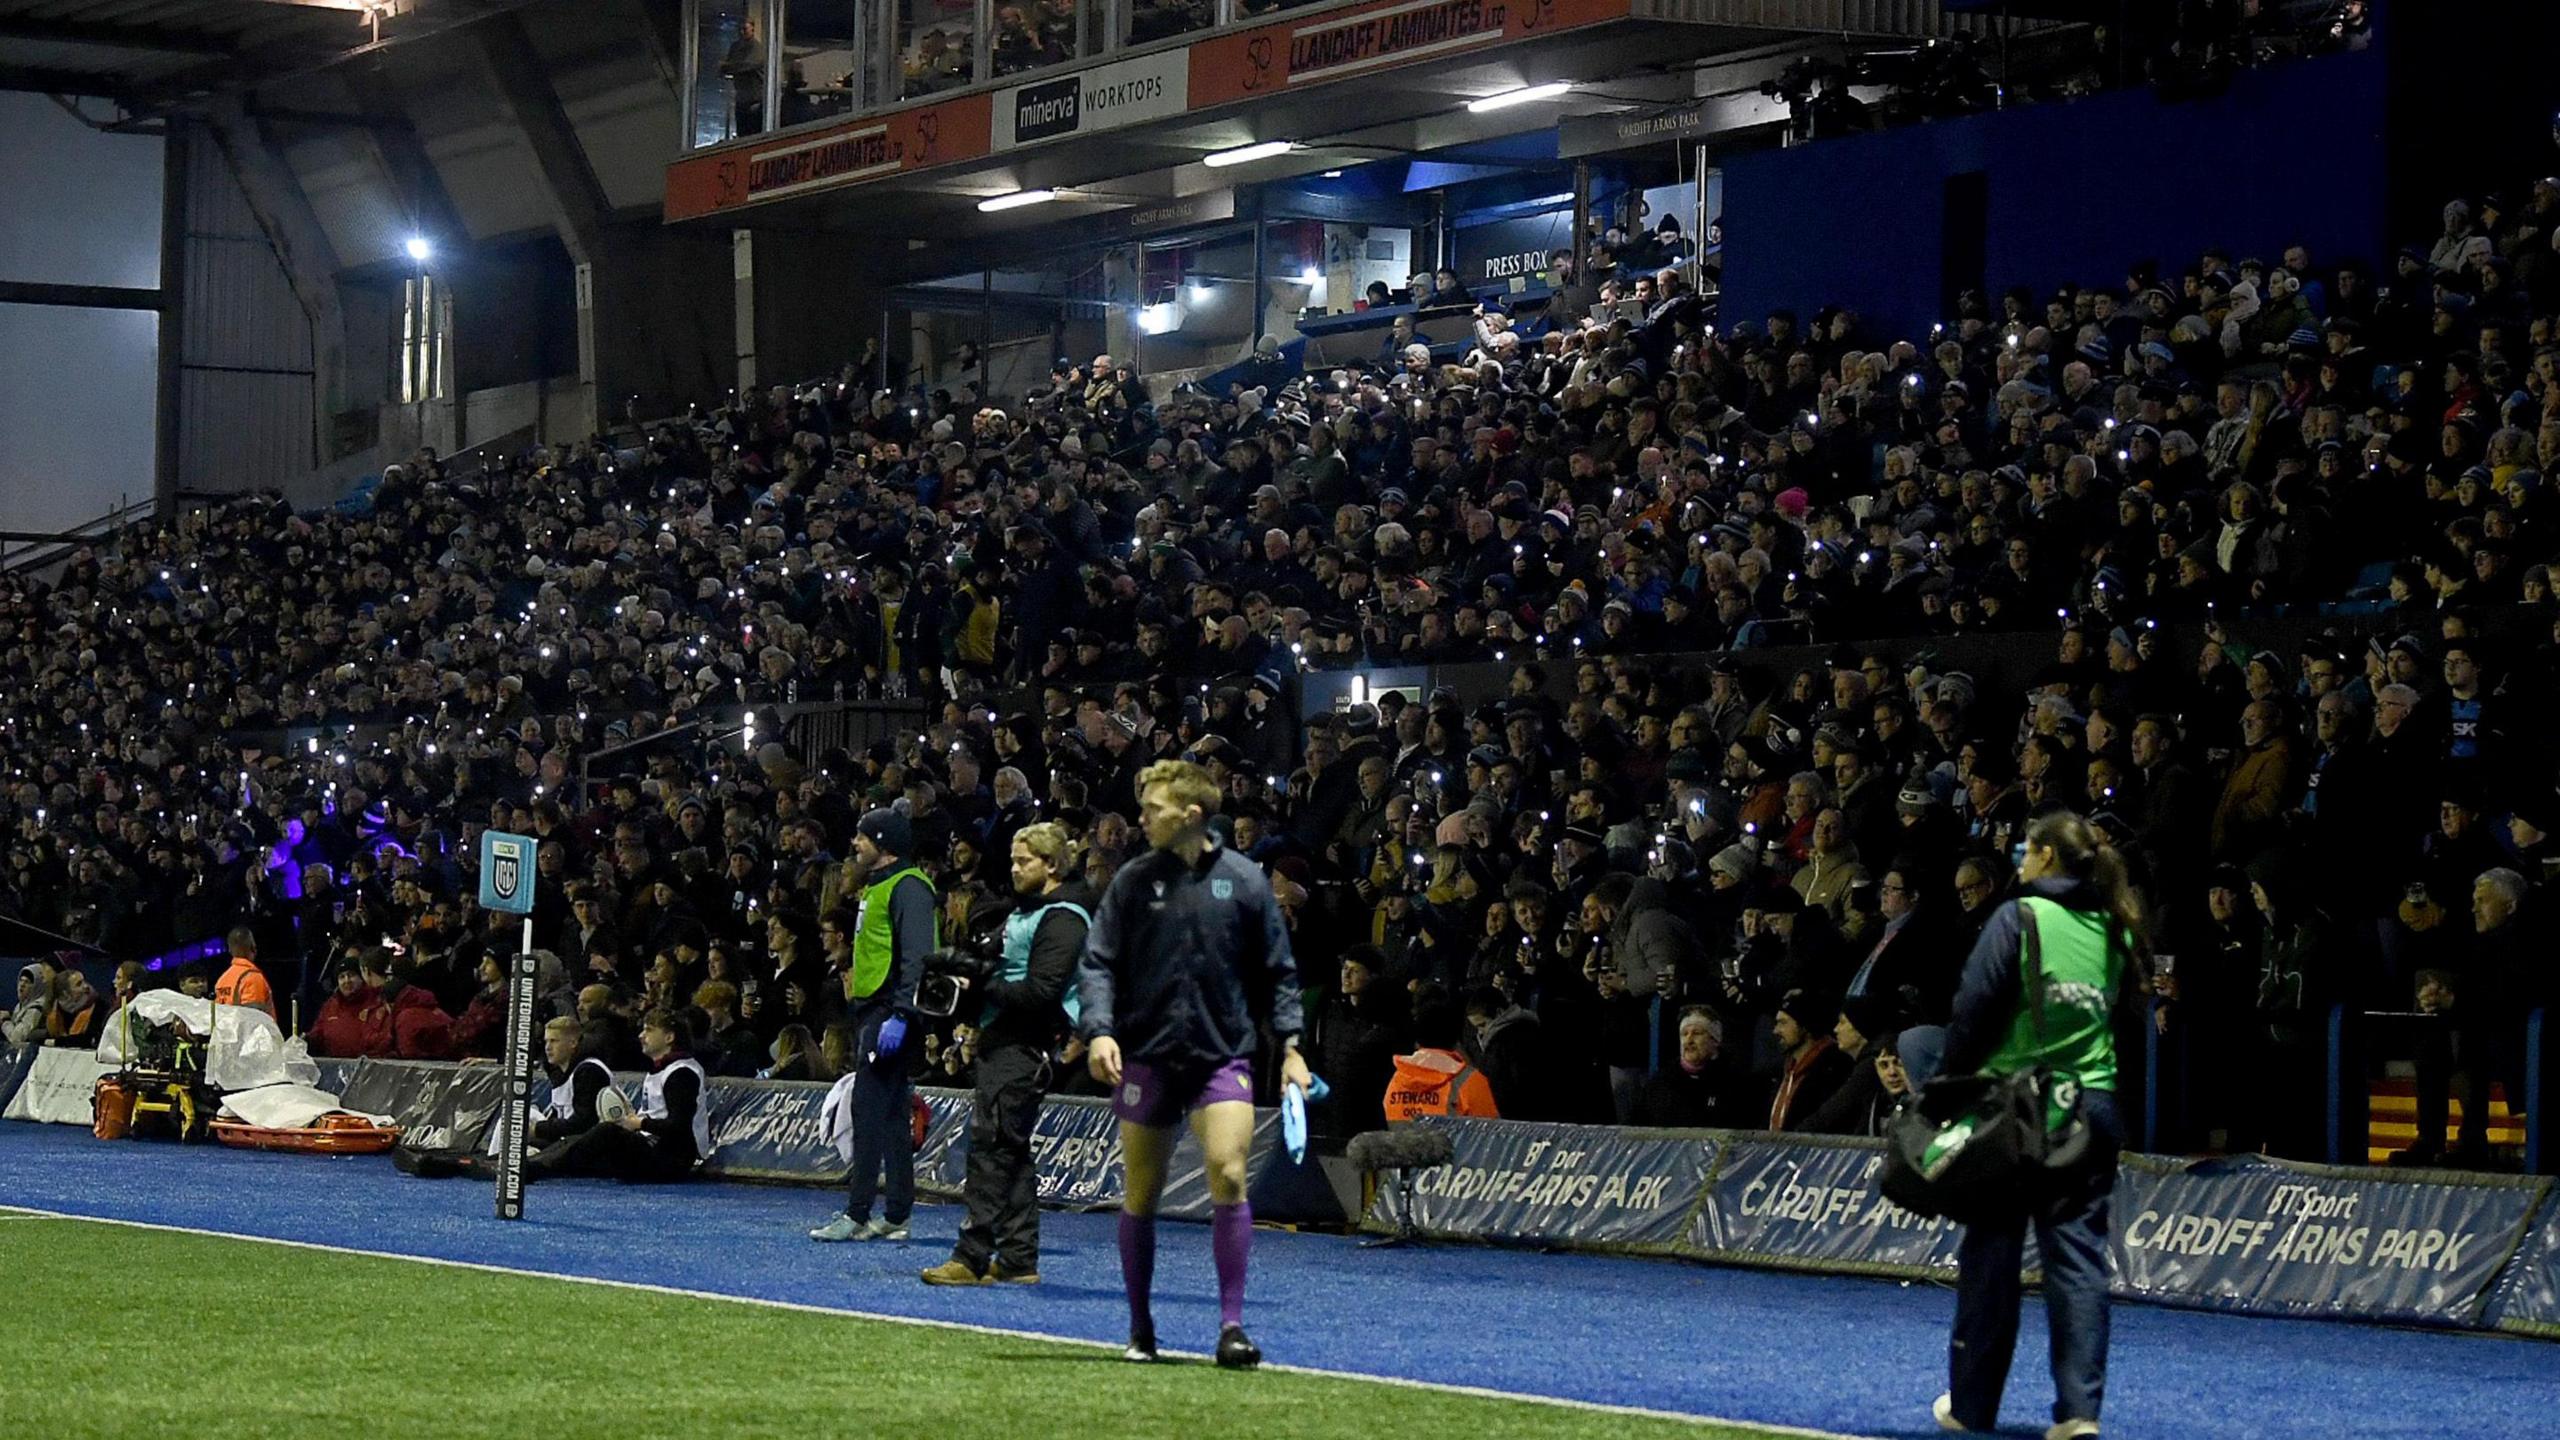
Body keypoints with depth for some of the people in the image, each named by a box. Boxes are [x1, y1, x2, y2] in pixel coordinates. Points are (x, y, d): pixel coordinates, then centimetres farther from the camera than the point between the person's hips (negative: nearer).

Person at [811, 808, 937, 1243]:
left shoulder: (908, 887, -13)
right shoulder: (876, 886, 19)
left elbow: (917, 957, -21)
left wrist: (899, 1016, -26)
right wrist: (857, 993, 20)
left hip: (889, 1012, -11)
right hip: (871, 1011, 11)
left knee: (870, 1109, -12)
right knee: (891, 1115, 10)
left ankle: (858, 1214, -12)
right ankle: (895, 1217, 13)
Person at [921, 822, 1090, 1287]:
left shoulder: (1062, 918, -12)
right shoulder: (1027, 909, 20)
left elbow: (1041, 992, -19)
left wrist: (983, 988, -16)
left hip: (1025, 1047, -10)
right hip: (1004, 1040, 10)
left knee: (991, 1145, -12)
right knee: (1011, 1150, 10)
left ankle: (973, 1257, -14)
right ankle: (1018, 1258, 13)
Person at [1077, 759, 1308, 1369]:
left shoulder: (1244, 880, 1)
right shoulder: (1133, 880, 2)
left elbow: (1276, 971, 8)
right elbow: (1097, 963, 1)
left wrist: (1289, 1046, 2)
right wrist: (1099, 1030, -15)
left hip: (1223, 1052, -1)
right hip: (1146, 1055, 1)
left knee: (1228, 1174, -18)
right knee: (1140, 1195, 5)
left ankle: (1231, 1326, -12)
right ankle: (1140, 1329, 20)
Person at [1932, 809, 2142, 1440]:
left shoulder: (2019, 919, -9)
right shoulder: (2116, 932, 7)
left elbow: (1974, 1011, -10)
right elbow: (2120, 1012, 14)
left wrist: (1951, 1083, 0)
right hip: (2092, 1105, 4)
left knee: (1991, 1254, 6)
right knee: (2080, 1257, 3)